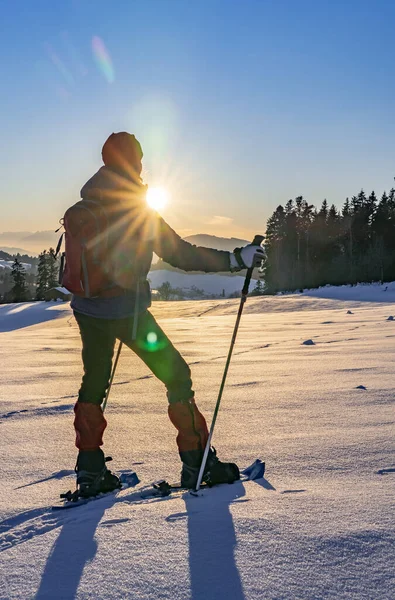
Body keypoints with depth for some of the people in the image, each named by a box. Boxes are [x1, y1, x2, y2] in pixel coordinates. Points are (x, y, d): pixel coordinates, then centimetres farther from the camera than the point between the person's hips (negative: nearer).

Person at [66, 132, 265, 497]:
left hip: (86, 309, 6)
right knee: (176, 375, 5)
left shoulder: (81, 210, 4)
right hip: (126, 310, -6)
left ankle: (90, 471, 20)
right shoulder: (140, 212, -13)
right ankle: (198, 462, 7)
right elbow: (182, 255, -13)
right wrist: (235, 259, -7)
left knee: (94, 383, 18)